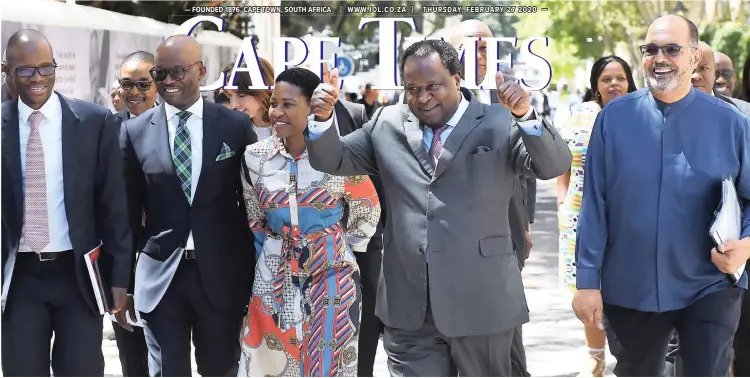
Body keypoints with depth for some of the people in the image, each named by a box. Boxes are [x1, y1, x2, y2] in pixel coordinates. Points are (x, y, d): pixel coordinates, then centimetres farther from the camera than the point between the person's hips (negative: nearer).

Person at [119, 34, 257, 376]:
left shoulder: (236, 125, 0)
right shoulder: (135, 131, 1)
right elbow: (129, 207, 5)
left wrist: (252, 271, 5)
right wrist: (124, 276, 5)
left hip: (221, 273, 0)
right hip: (160, 274, 0)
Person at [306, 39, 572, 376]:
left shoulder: (499, 124, -1)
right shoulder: (388, 125, 9)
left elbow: (554, 165, -11)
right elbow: (332, 160, 12)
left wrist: (526, 114, -29)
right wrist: (323, 116, -8)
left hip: (480, 300, -2)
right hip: (408, 304, 2)